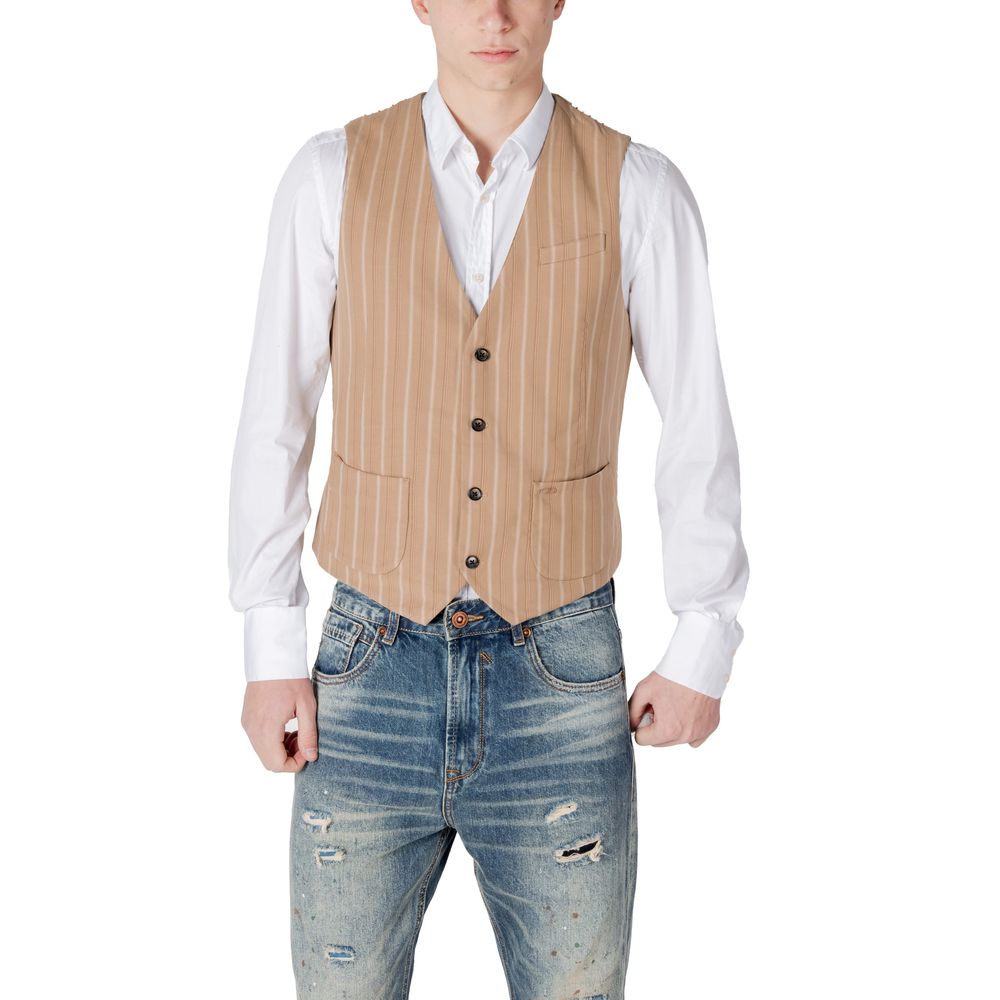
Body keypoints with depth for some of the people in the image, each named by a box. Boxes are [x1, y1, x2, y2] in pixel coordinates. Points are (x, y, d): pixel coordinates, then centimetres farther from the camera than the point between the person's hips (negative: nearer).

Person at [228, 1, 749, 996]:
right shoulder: (332, 175, -3)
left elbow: (699, 427, 0)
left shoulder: (639, 191, -5)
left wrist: (703, 651, 1)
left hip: (560, 685, 0)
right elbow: (273, 420, 0)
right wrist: (270, 651, -2)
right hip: (373, 677, 1)